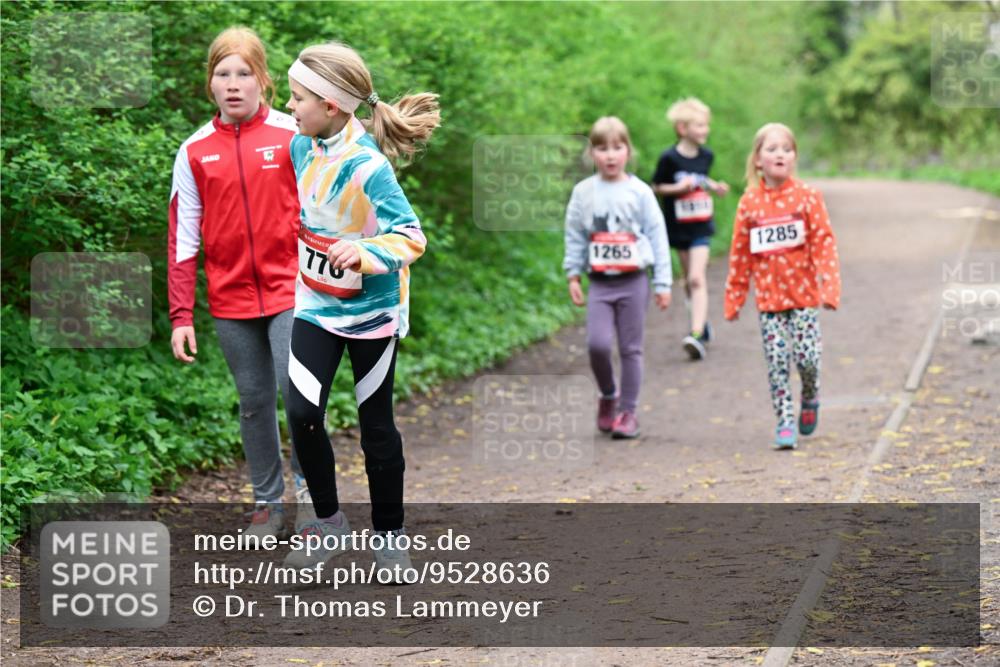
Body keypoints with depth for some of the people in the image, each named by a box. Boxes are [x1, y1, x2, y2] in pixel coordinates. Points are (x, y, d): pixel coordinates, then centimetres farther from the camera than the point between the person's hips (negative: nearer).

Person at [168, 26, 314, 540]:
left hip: (290, 290, -2)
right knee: (254, 401, 10)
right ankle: (267, 502, 23)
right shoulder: (195, 151, 2)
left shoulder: (293, 136, -4)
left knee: (299, 390, -14)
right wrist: (180, 316, 0)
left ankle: (308, 487, 6)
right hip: (230, 300, 2)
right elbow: (182, 238, 4)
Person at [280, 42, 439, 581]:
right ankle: (328, 521, 13)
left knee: (376, 426, 8)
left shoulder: (368, 166, -26)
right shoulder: (303, 147, -5)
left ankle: (389, 534, 25)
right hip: (316, 304, 5)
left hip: (371, 311, -5)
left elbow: (410, 236, -28)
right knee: (301, 414, -7)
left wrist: (366, 254, -45)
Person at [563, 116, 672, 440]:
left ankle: (628, 411, 14)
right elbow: (574, 236, 8)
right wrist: (573, 275, 1)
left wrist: (663, 283, -1)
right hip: (599, 282, 1)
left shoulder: (640, 192, -2)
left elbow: (657, 236, 1)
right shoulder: (583, 192, 2)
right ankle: (607, 396, 14)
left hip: (633, 280, -1)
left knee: (631, 349, 4)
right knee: (597, 343, -12)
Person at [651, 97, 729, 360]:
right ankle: (702, 322, 35)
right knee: (689, 280, 14)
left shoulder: (706, 156, 1)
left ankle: (697, 334, -21)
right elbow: (656, 187, -5)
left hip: (701, 226, 1)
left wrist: (715, 187, 0)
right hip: (678, 227, -1)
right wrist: (677, 188, -20)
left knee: (697, 279, -13)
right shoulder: (669, 158, -12)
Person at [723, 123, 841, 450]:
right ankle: (785, 421, 7)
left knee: (807, 358, -5)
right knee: (776, 362, -1)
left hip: (803, 294, -1)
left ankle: (810, 399, 25)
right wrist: (733, 298, 8)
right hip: (768, 297, 1)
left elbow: (824, 243, -6)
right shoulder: (749, 202, 1)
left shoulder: (807, 196, -3)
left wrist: (830, 287, -15)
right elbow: (739, 254, 6)